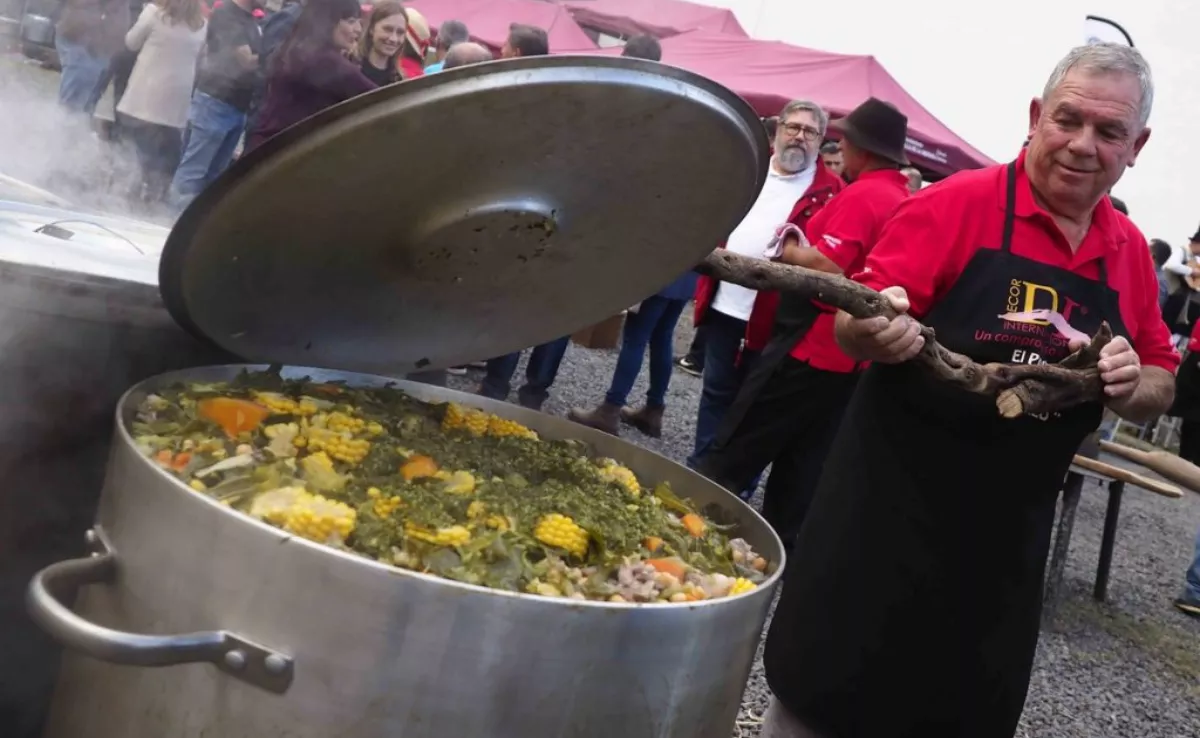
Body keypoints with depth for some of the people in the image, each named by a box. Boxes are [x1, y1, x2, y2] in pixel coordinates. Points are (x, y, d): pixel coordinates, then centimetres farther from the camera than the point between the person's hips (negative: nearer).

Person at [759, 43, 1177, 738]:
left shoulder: (1132, 252, 6)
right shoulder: (960, 201, -9)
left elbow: (1160, 388, 14)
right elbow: (855, 321, -12)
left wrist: (1132, 384, -9)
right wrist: (876, 330, -35)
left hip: (1009, 530, 5)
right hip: (894, 499, -4)